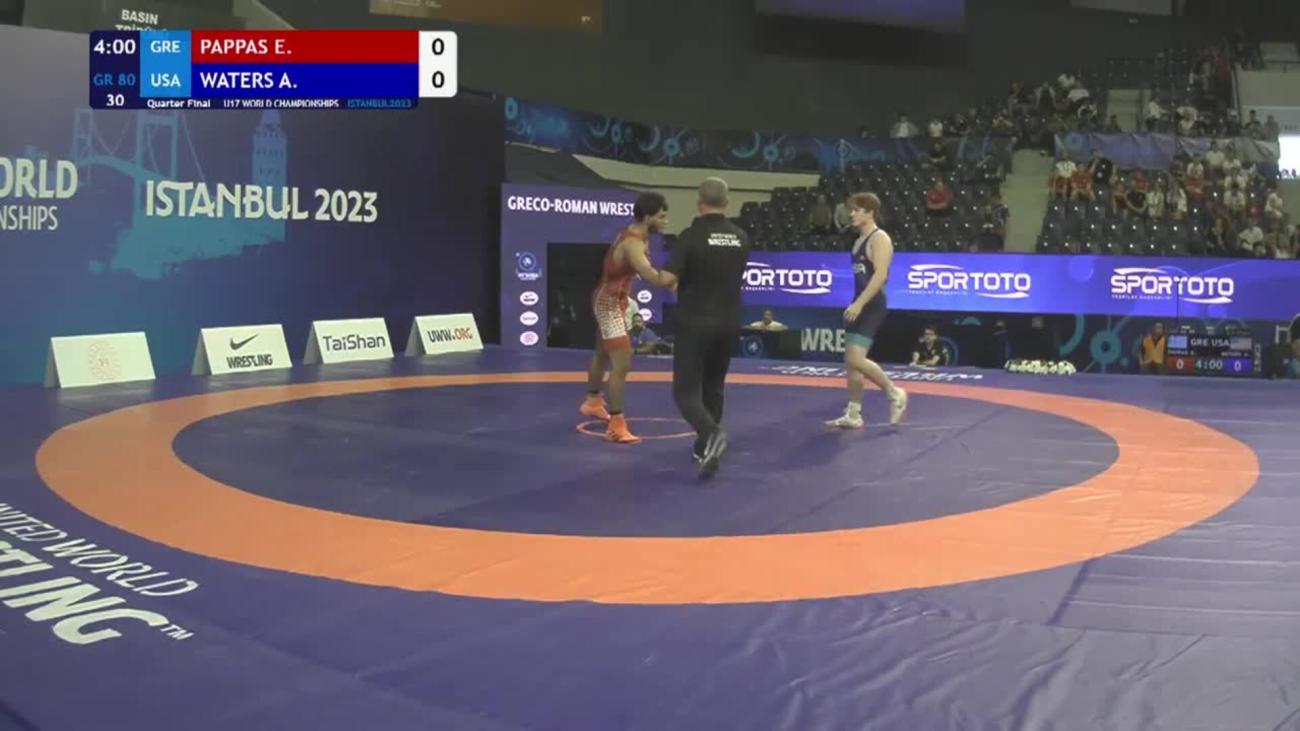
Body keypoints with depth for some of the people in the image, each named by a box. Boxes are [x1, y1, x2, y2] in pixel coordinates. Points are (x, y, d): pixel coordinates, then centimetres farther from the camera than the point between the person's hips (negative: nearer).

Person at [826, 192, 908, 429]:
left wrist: (859, 303, -29)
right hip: (860, 305, 10)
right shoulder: (859, 241, 16)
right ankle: (853, 415, 14)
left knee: (856, 359, -18)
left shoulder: (879, 238, -12)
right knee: (850, 361, 8)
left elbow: (881, 275, -23)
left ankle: (895, 393, 0)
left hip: (872, 307, -10)